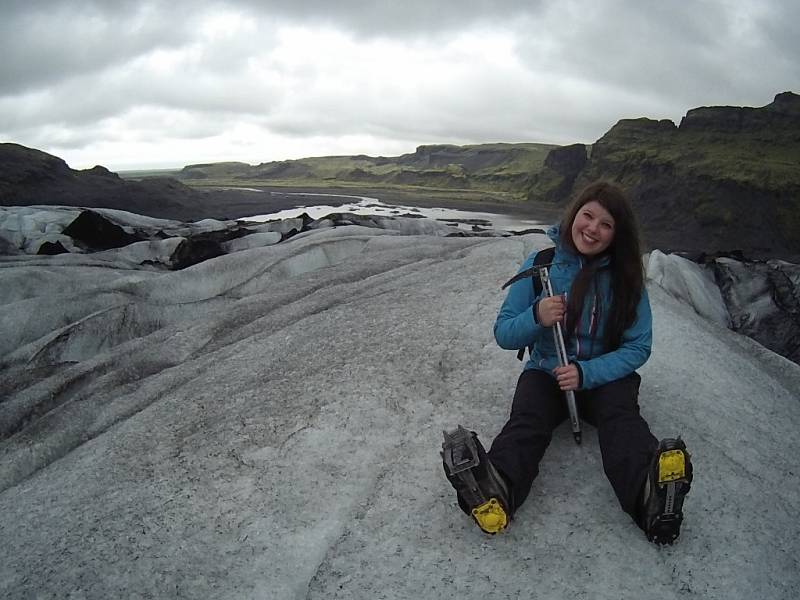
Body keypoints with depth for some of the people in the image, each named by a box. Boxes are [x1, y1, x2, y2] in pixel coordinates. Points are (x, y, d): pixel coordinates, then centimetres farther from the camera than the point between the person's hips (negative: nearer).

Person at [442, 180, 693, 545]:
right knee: (527, 418, -31)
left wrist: (586, 373, -21)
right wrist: (536, 318, -25)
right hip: (546, 373, 0)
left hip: (605, 376, 1)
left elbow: (638, 347, -4)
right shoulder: (540, 265, -2)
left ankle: (651, 491, -60)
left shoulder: (625, 278, -1)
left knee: (621, 415, -32)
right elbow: (504, 334, -2)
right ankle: (496, 489, -59)